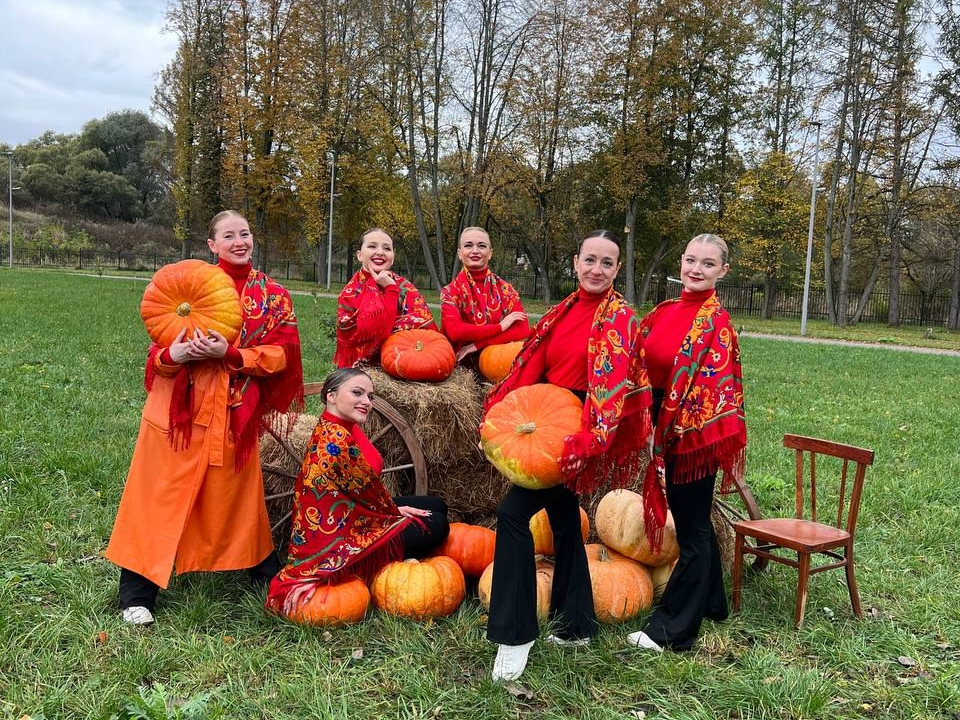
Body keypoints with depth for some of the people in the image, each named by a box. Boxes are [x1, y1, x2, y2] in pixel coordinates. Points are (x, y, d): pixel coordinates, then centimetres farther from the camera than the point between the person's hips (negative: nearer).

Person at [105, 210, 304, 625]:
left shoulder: (272, 295, 3)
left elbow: (282, 353, -5)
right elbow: (159, 347, 3)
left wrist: (230, 354, -19)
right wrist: (174, 354, -21)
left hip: (235, 413, 1)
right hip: (180, 408, 0)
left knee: (237, 495, 12)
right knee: (163, 497, 4)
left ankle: (265, 572, 33)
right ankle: (137, 592, 17)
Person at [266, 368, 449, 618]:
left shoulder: (333, 428, 0)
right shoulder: (336, 440, -30)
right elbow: (366, 487, -24)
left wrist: (393, 507, 4)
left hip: (349, 516, 10)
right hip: (342, 537, -9)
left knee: (437, 506, 14)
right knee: (437, 526, -3)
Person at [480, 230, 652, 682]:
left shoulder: (619, 318, -10)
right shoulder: (564, 311, 9)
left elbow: (613, 384, -21)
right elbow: (532, 369, 7)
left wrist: (585, 441, -31)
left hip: (581, 433, -7)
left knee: (513, 512, -15)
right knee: (564, 521, 16)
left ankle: (514, 633, -4)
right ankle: (576, 625, 32)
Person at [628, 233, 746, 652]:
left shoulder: (715, 322, -12)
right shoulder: (666, 311, 8)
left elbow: (715, 386, -16)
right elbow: (645, 365, 14)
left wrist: (673, 427, -18)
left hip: (695, 435, -7)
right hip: (663, 428, 7)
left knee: (692, 530, 3)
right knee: (696, 522, 21)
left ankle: (672, 630, 12)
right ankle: (712, 602, 39)